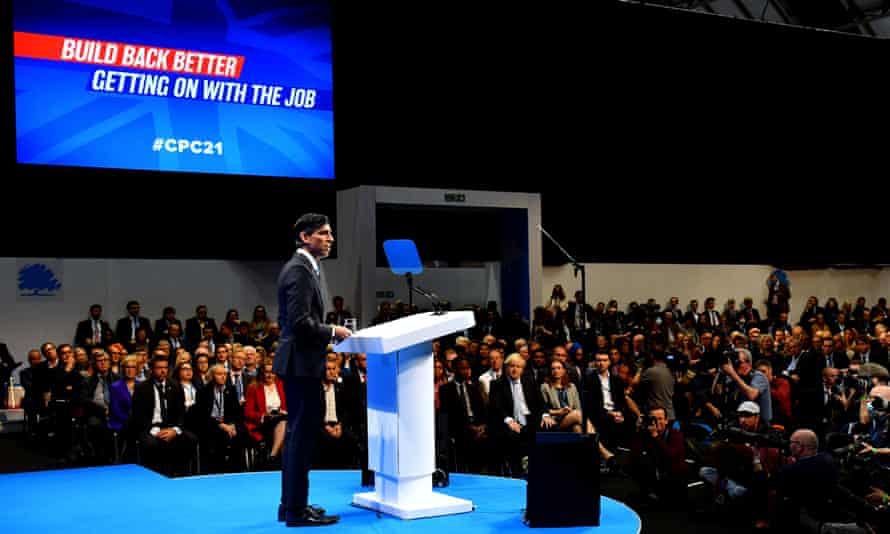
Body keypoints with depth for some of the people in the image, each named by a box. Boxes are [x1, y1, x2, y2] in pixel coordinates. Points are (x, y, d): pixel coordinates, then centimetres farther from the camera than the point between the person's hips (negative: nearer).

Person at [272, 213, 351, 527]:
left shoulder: (304, 268, 16)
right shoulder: (299, 270, -16)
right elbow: (300, 322, -24)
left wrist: (327, 333, 12)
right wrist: (332, 332, -12)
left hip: (299, 362, 11)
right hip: (301, 363, -11)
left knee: (298, 434, 15)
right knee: (302, 435, -6)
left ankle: (292, 504, 23)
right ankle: (296, 510, 0)